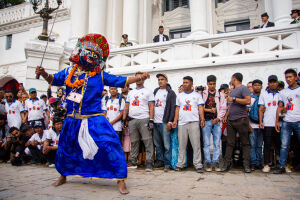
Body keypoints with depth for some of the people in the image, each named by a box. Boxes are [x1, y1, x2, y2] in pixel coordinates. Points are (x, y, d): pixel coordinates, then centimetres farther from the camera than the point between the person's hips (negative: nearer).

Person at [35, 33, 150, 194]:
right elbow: (54, 80, 20)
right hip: (72, 120, 3)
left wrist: (137, 78, -13)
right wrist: (43, 73, 1)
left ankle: (120, 180, -2)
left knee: (109, 146, -15)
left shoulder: (100, 75, 2)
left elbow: (120, 81, -1)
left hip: (94, 120, -3)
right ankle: (63, 176, 47)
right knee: (65, 149, 19)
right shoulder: (69, 71, 6)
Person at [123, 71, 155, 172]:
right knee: (133, 142, 8)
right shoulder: (131, 92, 21)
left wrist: (151, 120, -11)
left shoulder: (148, 91, 7)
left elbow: (151, 106, -1)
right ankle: (133, 162, 16)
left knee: (148, 142, -8)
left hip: (144, 119, -4)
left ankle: (149, 163, -5)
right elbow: (126, 107, 20)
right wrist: (124, 119, 9)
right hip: (132, 120, 5)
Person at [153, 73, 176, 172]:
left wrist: (170, 121, -14)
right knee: (157, 144, 11)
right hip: (155, 122, 6)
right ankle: (159, 160, 21)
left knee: (166, 144, -4)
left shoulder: (170, 93, 0)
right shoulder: (155, 91, 16)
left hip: (164, 122, -5)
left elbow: (173, 108, -6)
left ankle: (167, 163, 4)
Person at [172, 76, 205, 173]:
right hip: (182, 122, 2)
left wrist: (202, 119, -9)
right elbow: (177, 109, 13)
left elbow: (200, 108, 4)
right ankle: (180, 164, 12)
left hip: (194, 122, -2)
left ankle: (198, 164, 3)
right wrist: (175, 121, 3)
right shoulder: (179, 96, 17)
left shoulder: (197, 95, 10)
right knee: (181, 144, 4)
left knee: (196, 144, -3)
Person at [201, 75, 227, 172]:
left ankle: (216, 162, 10)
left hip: (217, 121, 1)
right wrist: (209, 110, -10)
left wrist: (218, 118, -6)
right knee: (206, 143, 0)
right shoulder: (202, 94, 9)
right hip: (206, 121, -1)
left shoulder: (220, 95, 13)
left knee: (217, 143, 3)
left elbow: (223, 108, 6)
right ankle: (208, 162, 7)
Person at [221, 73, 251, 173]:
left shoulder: (243, 88, -4)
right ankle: (227, 164, 9)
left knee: (245, 143, 2)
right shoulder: (232, 91, 21)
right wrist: (226, 116, 17)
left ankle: (246, 165, 7)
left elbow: (248, 101, -18)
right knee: (229, 143, 6)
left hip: (241, 119, -8)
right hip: (231, 120, 8)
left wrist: (234, 99, -14)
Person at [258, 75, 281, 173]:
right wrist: (260, 122, -4)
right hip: (267, 124, -1)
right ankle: (266, 164, 6)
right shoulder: (264, 94, 10)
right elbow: (261, 109, 6)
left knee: (279, 144, 6)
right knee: (267, 144, 1)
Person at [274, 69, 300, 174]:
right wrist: (277, 121, 7)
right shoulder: (282, 92, 15)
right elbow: (280, 107, 13)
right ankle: (282, 166, 6)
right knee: (284, 145, 1)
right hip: (286, 122, 2)